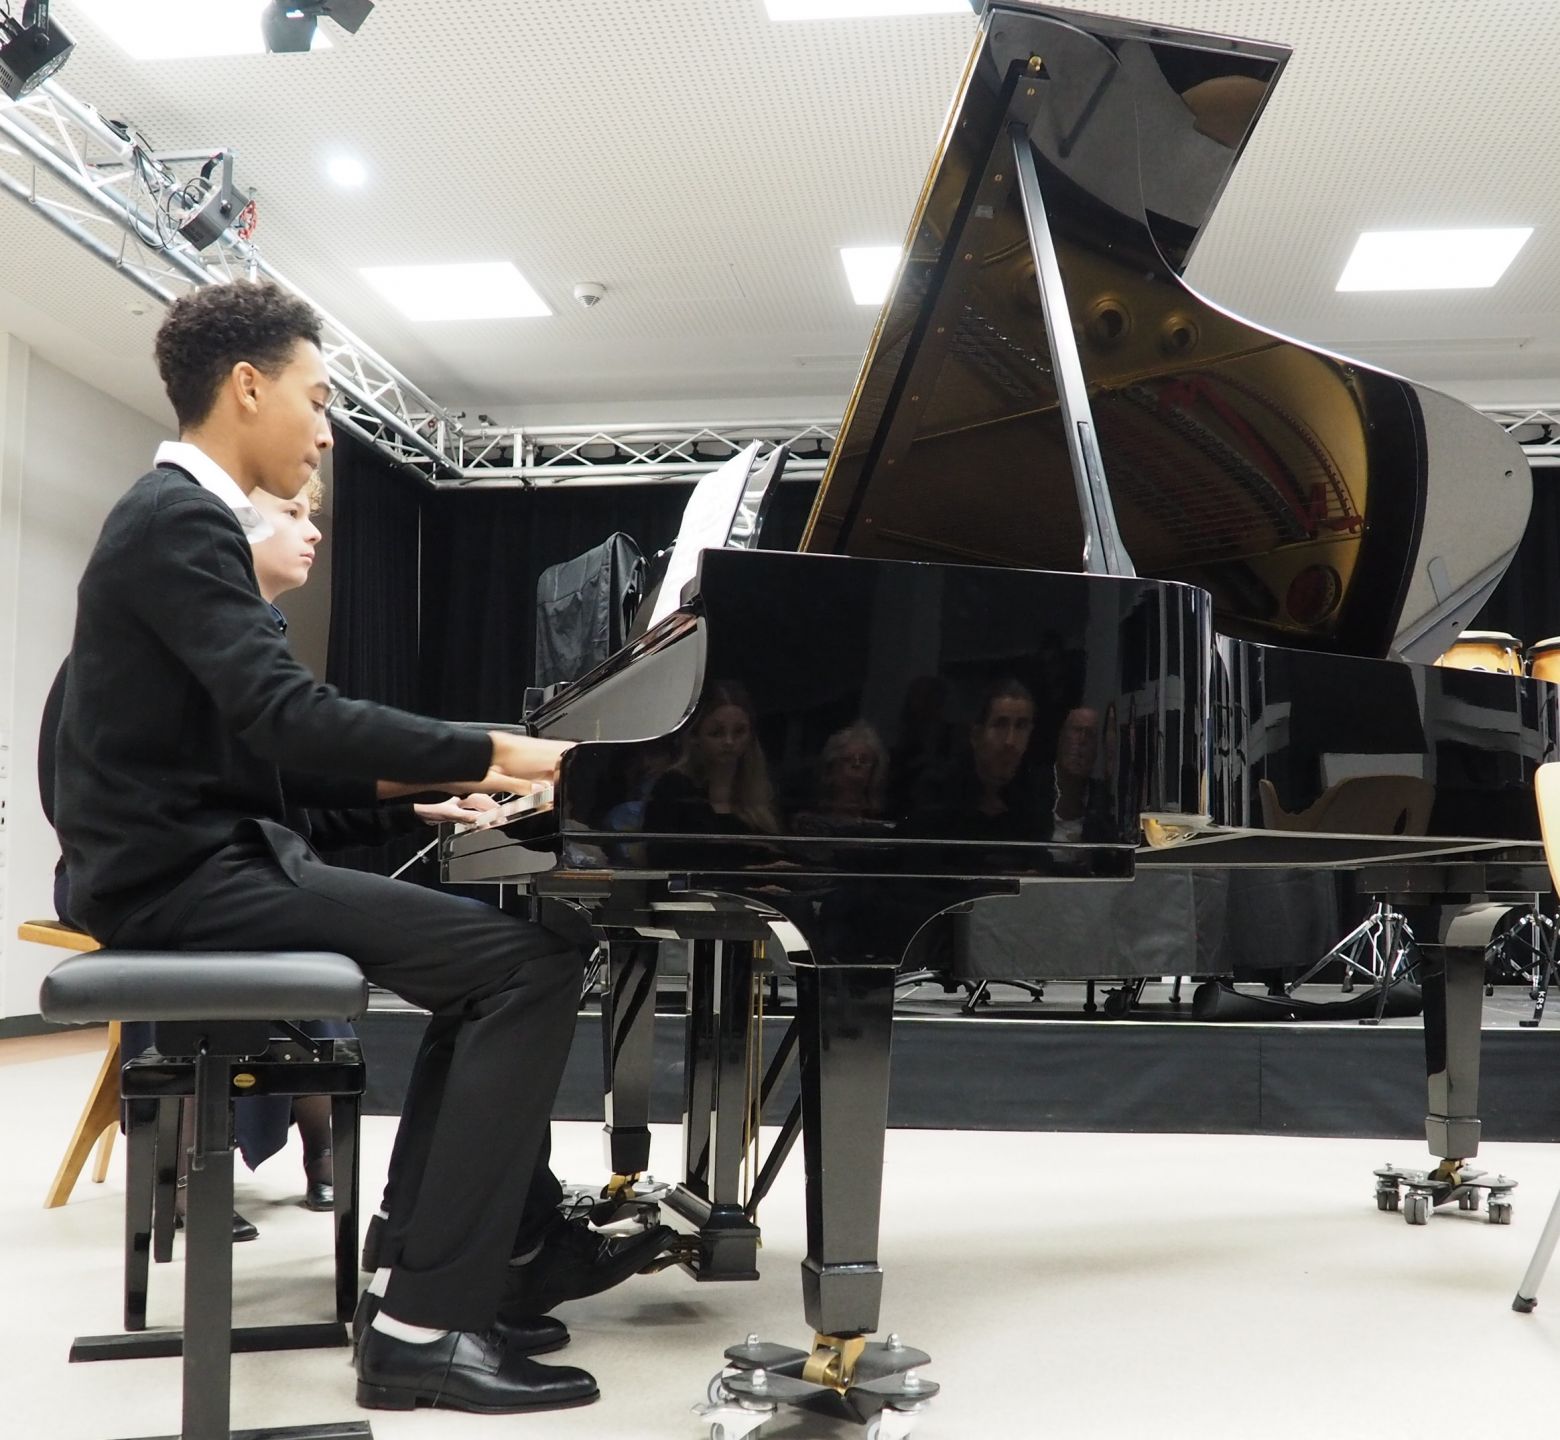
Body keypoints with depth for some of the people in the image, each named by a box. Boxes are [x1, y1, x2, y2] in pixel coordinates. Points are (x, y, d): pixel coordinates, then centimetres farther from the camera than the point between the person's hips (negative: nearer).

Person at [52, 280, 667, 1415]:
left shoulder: (185, 516, 19)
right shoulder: (179, 519, -13)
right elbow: (289, 717, -25)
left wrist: (427, 778, 9)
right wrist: (492, 751, -17)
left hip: (207, 862, 10)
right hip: (188, 879, -10)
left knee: (493, 950, 17)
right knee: (535, 965, -18)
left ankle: (502, 1243, 13)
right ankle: (426, 1323, -17)